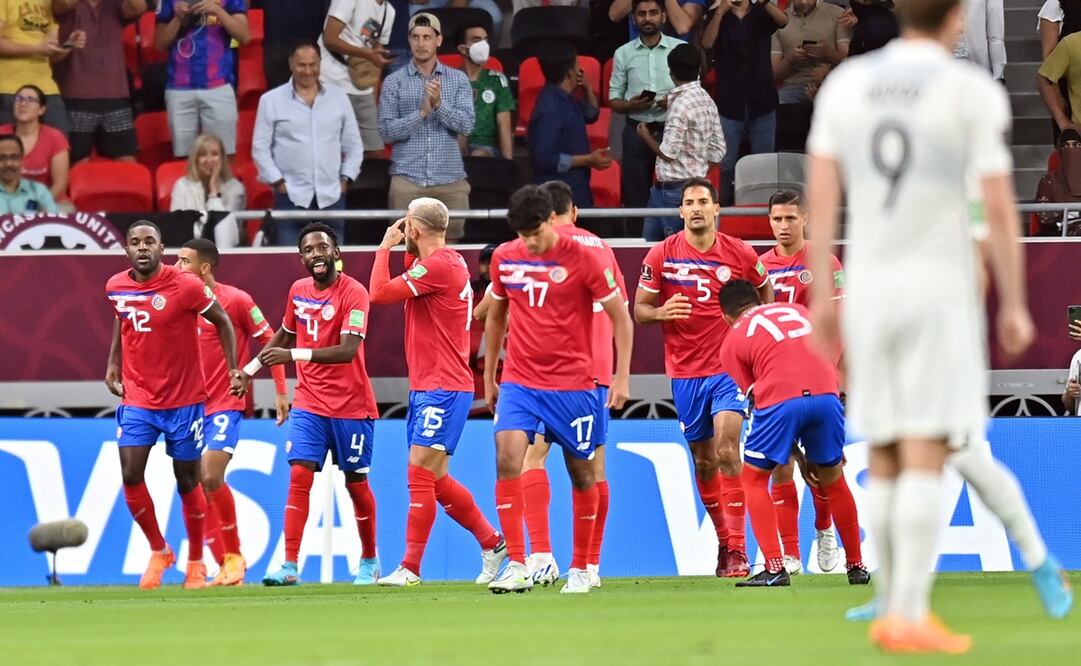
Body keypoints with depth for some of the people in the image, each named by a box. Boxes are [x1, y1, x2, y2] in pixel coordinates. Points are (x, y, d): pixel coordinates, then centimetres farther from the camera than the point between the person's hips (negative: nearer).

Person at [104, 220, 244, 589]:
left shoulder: (186, 286, -15)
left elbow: (222, 322, -2)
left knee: (187, 480, 6)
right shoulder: (116, 287, -2)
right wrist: (113, 362, 14)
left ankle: (196, 562, 23)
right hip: (137, 397, 3)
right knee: (130, 476, -10)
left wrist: (234, 370, -5)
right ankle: (158, 551, 12)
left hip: (184, 400, -3)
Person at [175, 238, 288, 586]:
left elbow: (269, 341, -3)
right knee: (197, 486, 2)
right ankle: (226, 569, 8)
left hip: (226, 404, -6)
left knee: (211, 478, -19)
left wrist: (280, 391, -6)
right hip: (191, 404, 6)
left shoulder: (235, 300, -8)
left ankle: (234, 555, -2)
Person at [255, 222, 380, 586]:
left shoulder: (353, 293, -15)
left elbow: (348, 351, -26)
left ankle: (369, 561, 27)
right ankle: (290, 566, -14)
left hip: (351, 406, -4)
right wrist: (252, 367, 22)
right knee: (299, 477, -10)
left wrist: (294, 355, -34)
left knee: (356, 482, 8)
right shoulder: (298, 291, 5)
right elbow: (285, 334, 24)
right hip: (309, 403, 4)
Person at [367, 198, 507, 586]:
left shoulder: (439, 265, -16)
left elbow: (379, 292, -18)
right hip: (426, 386, 10)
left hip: (443, 388, -10)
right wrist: (405, 250, 18)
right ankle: (493, 544, 23)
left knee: (420, 472, -12)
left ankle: (410, 568, -13)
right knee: (435, 480, 13)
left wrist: (385, 247, -4)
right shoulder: (444, 262, 15)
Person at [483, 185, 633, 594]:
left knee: (581, 473, 6)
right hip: (518, 383, 2)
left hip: (572, 385, -2)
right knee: (507, 457, -18)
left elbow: (621, 318, -2)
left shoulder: (580, 259, -8)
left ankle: (580, 569, 21)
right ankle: (517, 567, -17)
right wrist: (488, 378, 20)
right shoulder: (504, 258, 3)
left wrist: (622, 377, -7)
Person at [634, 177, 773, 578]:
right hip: (685, 374, 2)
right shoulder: (661, 256, -1)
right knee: (703, 462, 8)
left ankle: (737, 549, -18)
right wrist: (660, 312, -20)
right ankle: (724, 542, 24)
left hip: (729, 367, -2)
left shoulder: (740, 255, -2)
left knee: (726, 451, -18)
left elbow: (765, 291, 16)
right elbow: (638, 309, 2)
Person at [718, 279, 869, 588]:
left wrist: (798, 457, 24)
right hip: (826, 394, 3)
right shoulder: (798, 311, 29)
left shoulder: (734, 340, 19)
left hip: (780, 400, -3)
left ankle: (775, 568, 4)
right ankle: (856, 568, 27)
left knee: (754, 479, 16)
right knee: (833, 479, 23)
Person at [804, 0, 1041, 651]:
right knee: (927, 459, -7)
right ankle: (911, 619, -15)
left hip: (870, 289, 4)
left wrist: (821, 297, 8)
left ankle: (896, 611, 15)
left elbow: (820, 196, 2)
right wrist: (1015, 306, -2)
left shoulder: (844, 85, 3)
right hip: (941, 291, -4)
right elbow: (1001, 209, -11)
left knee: (885, 460, 13)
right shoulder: (975, 92, -9)